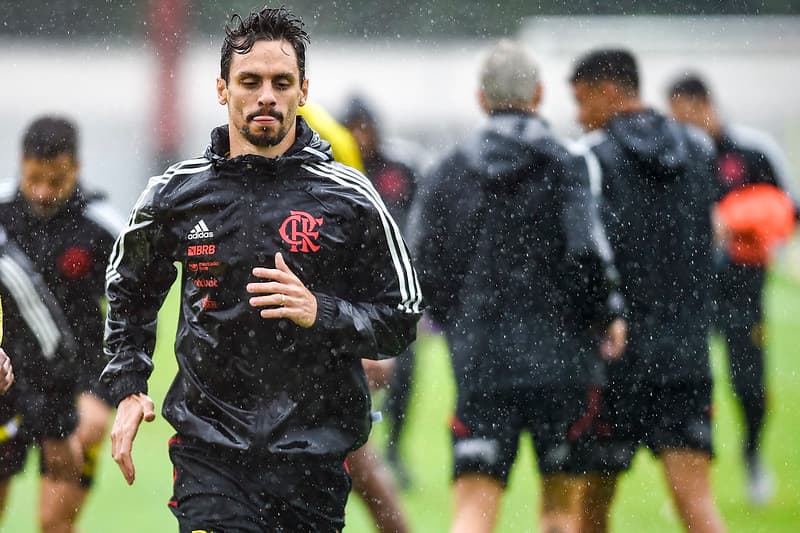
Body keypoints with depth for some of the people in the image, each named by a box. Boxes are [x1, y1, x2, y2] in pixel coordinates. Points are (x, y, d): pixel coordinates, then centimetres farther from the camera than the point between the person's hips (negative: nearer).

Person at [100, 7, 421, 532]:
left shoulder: (348, 198, -1)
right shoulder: (177, 193, 5)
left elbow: (401, 321, 1)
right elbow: (130, 290, 23)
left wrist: (320, 312, -16)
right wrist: (128, 388, 12)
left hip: (314, 451, 0)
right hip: (209, 445, 0)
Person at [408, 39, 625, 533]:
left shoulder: (448, 172, 6)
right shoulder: (566, 166, -4)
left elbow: (423, 268, 3)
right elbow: (587, 252, -15)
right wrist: (609, 313, 2)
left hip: (480, 362, 2)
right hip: (558, 361, -1)